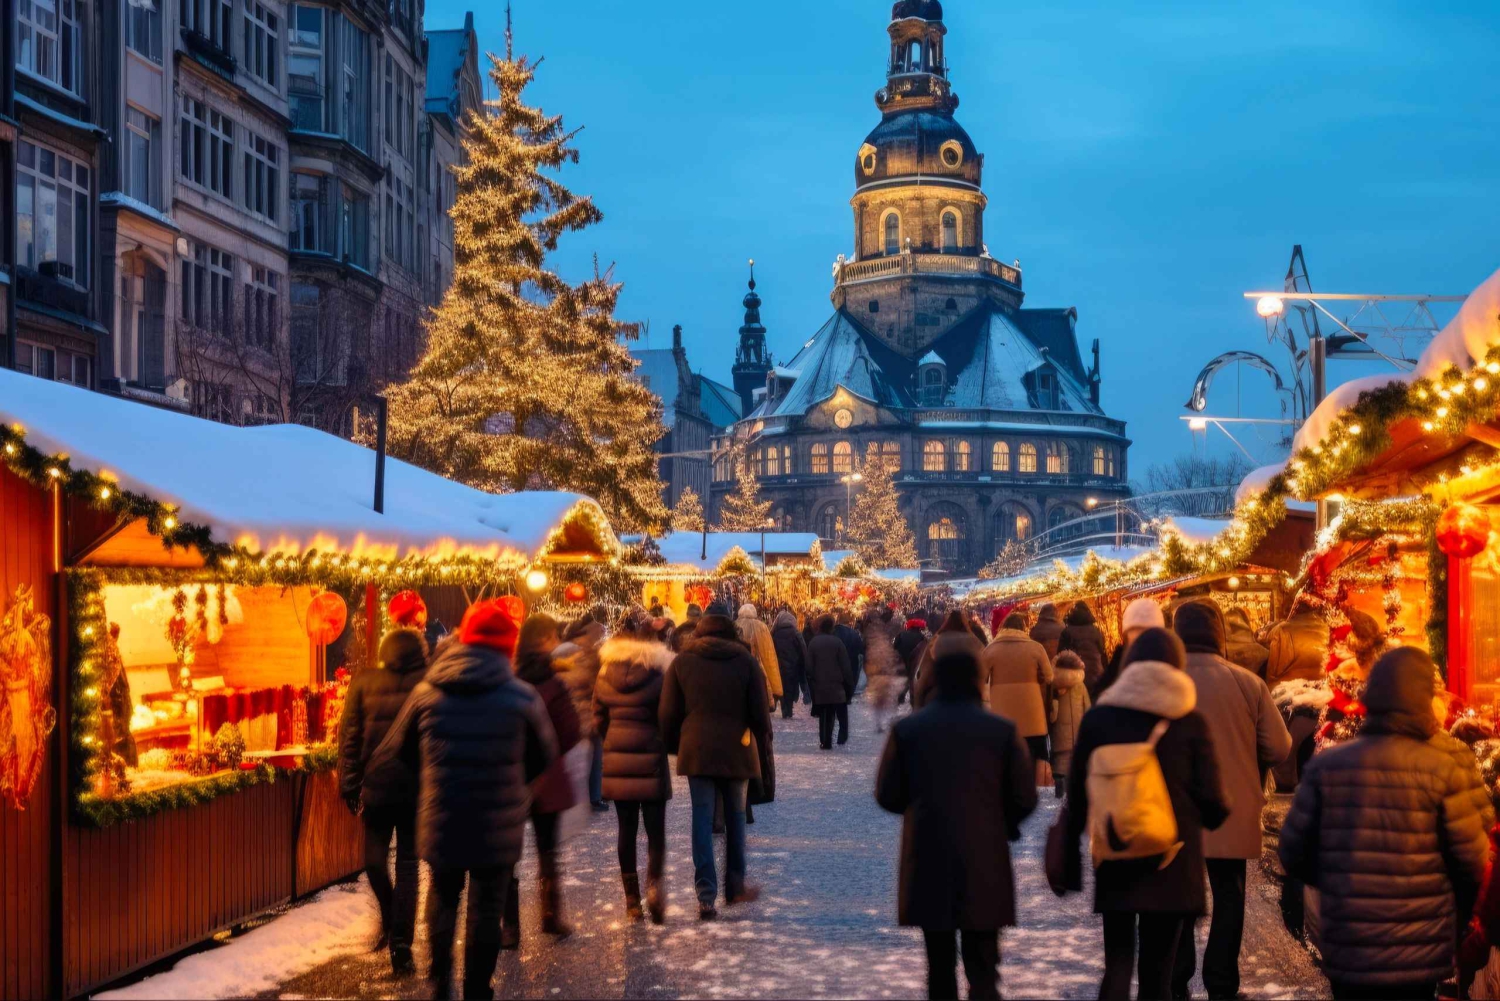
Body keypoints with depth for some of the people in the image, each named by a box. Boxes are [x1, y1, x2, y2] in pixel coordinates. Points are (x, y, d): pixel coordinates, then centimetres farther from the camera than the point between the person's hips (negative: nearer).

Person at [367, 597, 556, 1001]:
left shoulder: (426, 692, -6)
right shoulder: (522, 697, -11)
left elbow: (399, 748, 6)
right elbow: (546, 756, 0)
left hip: (441, 820, 2)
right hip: (499, 827, -2)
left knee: (443, 895, 23)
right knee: (486, 908, 10)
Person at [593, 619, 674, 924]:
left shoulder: (605, 678, 3)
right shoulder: (658, 678, -9)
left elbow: (599, 720, 8)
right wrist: (666, 743, 12)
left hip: (617, 761, 3)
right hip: (650, 761, -3)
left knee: (626, 830, 10)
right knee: (655, 829, 3)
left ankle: (632, 899, 12)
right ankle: (654, 882, -19)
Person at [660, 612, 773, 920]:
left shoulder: (682, 662, 2)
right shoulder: (746, 662, 0)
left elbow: (668, 713, 2)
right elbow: (760, 711, -1)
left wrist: (674, 746, 13)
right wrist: (762, 740, 14)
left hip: (697, 750, 0)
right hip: (736, 750, 0)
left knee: (702, 819, 1)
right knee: (735, 817, 15)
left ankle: (706, 895, -6)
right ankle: (735, 887, 23)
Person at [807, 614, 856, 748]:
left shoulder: (813, 643, 1)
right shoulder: (837, 642, -7)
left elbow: (809, 667, 2)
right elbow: (845, 666, -6)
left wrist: (812, 684, 10)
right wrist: (850, 685, 1)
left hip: (820, 687, 2)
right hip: (837, 686, -2)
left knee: (825, 715, 7)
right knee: (842, 713, 11)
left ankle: (825, 741, 3)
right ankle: (843, 736, 0)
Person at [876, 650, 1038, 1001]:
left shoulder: (906, 730, -1)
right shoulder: (1002, 730, -4)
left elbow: (887, 796, 2)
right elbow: (1024, 798, -3)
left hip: (928, 866, 2)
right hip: (984, 865, -1)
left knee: (940, 963, 16)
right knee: (982, 966, 2)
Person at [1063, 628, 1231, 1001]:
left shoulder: (1099, 717, 1)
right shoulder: (1191, 722, -3)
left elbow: (1077, 791, 5)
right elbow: (1212, 797, -2)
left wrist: (1071, 849, 15)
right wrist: (1217, 813, 21)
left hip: (1114, 859, 1)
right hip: (1173, 861, -1)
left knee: (1118, 960, 6)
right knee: (1157, 967, 8)